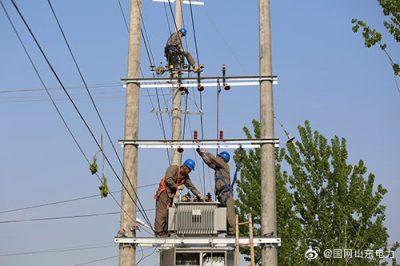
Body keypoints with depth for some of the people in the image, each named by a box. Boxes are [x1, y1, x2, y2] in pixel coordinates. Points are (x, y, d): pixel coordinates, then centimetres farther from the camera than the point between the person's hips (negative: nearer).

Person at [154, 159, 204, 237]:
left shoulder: (185, 177, 12)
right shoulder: (173, 168, -11)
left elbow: (191, 186, 10)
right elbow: (168, 179, -22)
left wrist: (198, 194, -3)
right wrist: (177, 187, -17)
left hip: (171, 195, 8)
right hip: (164, 192, -8)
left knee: (168, 213, 3)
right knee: (161, 213, -12)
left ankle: (165, 232, 6)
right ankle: (159, 232, -12)